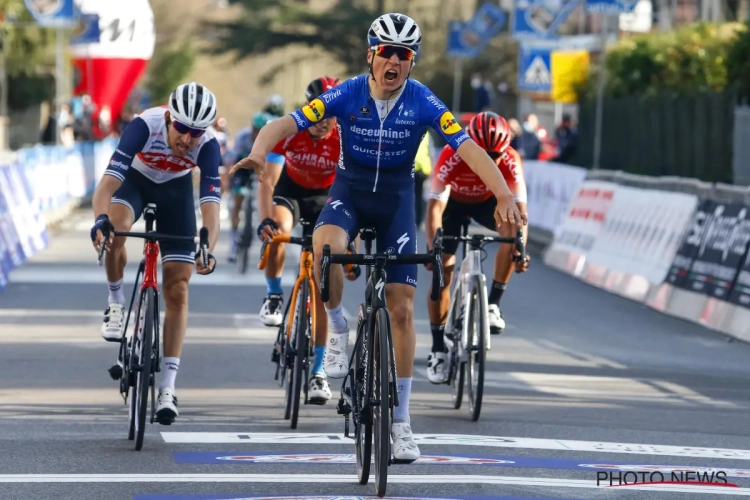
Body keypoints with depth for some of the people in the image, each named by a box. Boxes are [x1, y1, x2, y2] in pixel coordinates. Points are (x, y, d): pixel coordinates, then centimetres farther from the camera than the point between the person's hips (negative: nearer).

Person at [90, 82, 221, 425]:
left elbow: (210, 203, -38)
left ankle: (168, 387, -3)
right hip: (135, 180, -1)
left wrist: (208, 249, -55)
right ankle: (116, 304, -9)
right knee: (116, 229, -37)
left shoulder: (207, 145, -31)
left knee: (177, 291, -6)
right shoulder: (145, 125, -36)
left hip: (176, 190, 1)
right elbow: (110, 179, -43)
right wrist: (100, 219, -61)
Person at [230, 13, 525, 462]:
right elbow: (288, 124, -24)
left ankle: (400, 421, 7)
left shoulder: (423, 103, -17)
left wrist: (504, 195, -40)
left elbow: (469, 148, -25)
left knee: (402, 309, -3)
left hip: (396, 198, 1)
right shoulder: (346, 95, -17)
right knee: (325, 246, -37)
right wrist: (259, 152, -46)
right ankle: (338, 330, -9)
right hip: (349, 189, -1)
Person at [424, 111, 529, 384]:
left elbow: (519, 208, -37)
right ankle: (438, 349, 3)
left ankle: (493, 303, -16)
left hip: (487, 202, 1)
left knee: (511, 230, -31)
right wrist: (433, 249, -53)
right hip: (453, 202, -1)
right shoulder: (452, 157, -37)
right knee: (442, 272, -9)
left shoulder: (510, 161, -32)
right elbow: (435, 207, -41)